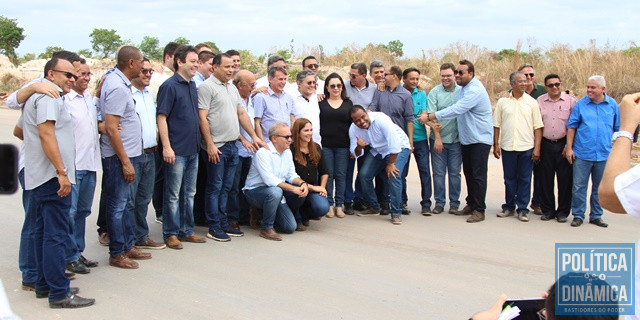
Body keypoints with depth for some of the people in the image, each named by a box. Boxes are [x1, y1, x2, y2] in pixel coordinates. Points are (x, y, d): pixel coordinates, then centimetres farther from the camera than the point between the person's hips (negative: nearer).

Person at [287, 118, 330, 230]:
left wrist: (322, 187, -1)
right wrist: (312, 187, -15)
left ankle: (303, 214, 13)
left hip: (314, 188, 5)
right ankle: (295, 218, -8)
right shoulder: (291, 150, -11)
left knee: (323, 208, -23)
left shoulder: (316, 148, 9)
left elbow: (324, 172, 17)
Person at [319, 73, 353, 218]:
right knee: (328, 174, 1)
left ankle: (339, 205, 10)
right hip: (325, 145, -1)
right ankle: (329, 204, 8)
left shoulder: (348, 103, 10)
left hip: (343, 146, 1)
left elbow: (352, 124, 11)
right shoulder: (321, 103, 5)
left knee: (341, 175, 3)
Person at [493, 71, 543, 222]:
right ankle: (509, 207, 20)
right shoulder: (502, 102, 5)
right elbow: (496, 125, 7)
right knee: (509, 179, 9)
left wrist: (537, 148, -5)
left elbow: (538, 127, 2)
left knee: (524, 180, 3)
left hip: (527, 147, -1)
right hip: (507, 147, 1)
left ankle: (522, 209, 11)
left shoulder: (532, 102, 3)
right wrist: (496, 145, 1)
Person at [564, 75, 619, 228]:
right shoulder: (580, 104, 0)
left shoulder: (612, 105, 5)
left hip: (604, 155, 2)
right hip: (582, 153, -1)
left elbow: (618, 129, 12)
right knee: (579, 187, 1)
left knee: (600, 187, 11)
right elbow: (571, 126, 2)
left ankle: (596, 216, 23)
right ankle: (578, 215, 13)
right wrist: (569, 148, -3)